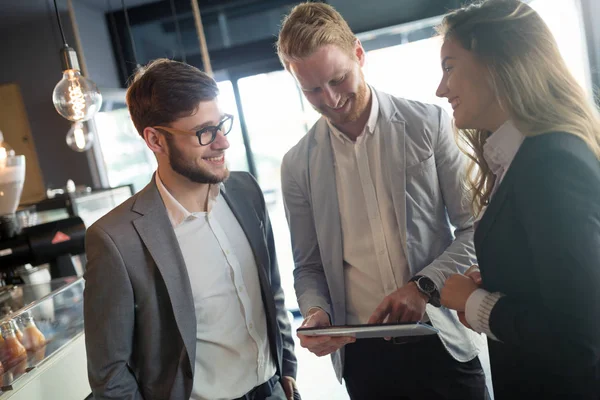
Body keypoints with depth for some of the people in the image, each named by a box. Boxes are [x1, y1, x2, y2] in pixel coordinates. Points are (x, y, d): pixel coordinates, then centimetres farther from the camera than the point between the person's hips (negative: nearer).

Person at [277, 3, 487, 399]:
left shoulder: (429, 123, -5)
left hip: (442, 341, -1)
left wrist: (424, 285, -17)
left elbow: (476, 228, -4)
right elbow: (309, 266, 6)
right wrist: (316, 313, -13)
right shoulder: (297, 165, 0)